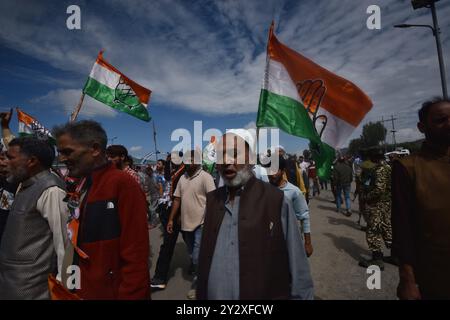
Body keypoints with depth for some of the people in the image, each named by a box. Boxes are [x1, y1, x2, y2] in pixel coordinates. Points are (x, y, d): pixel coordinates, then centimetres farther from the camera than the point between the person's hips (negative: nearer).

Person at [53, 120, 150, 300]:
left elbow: (135, 256, -22)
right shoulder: (81, 187, 6)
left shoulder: (123, 184, -21)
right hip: (82, 290, 8)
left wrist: (128, 295, -18)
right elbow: (76, 243, 13)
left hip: (109, 291, -8)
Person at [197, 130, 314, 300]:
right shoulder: (212, 200, -4)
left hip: (264, 295, -3)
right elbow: (204, 259, 4)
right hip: (211, 294, 3)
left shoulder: (276, 201, -16)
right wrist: (200, 293, 8)